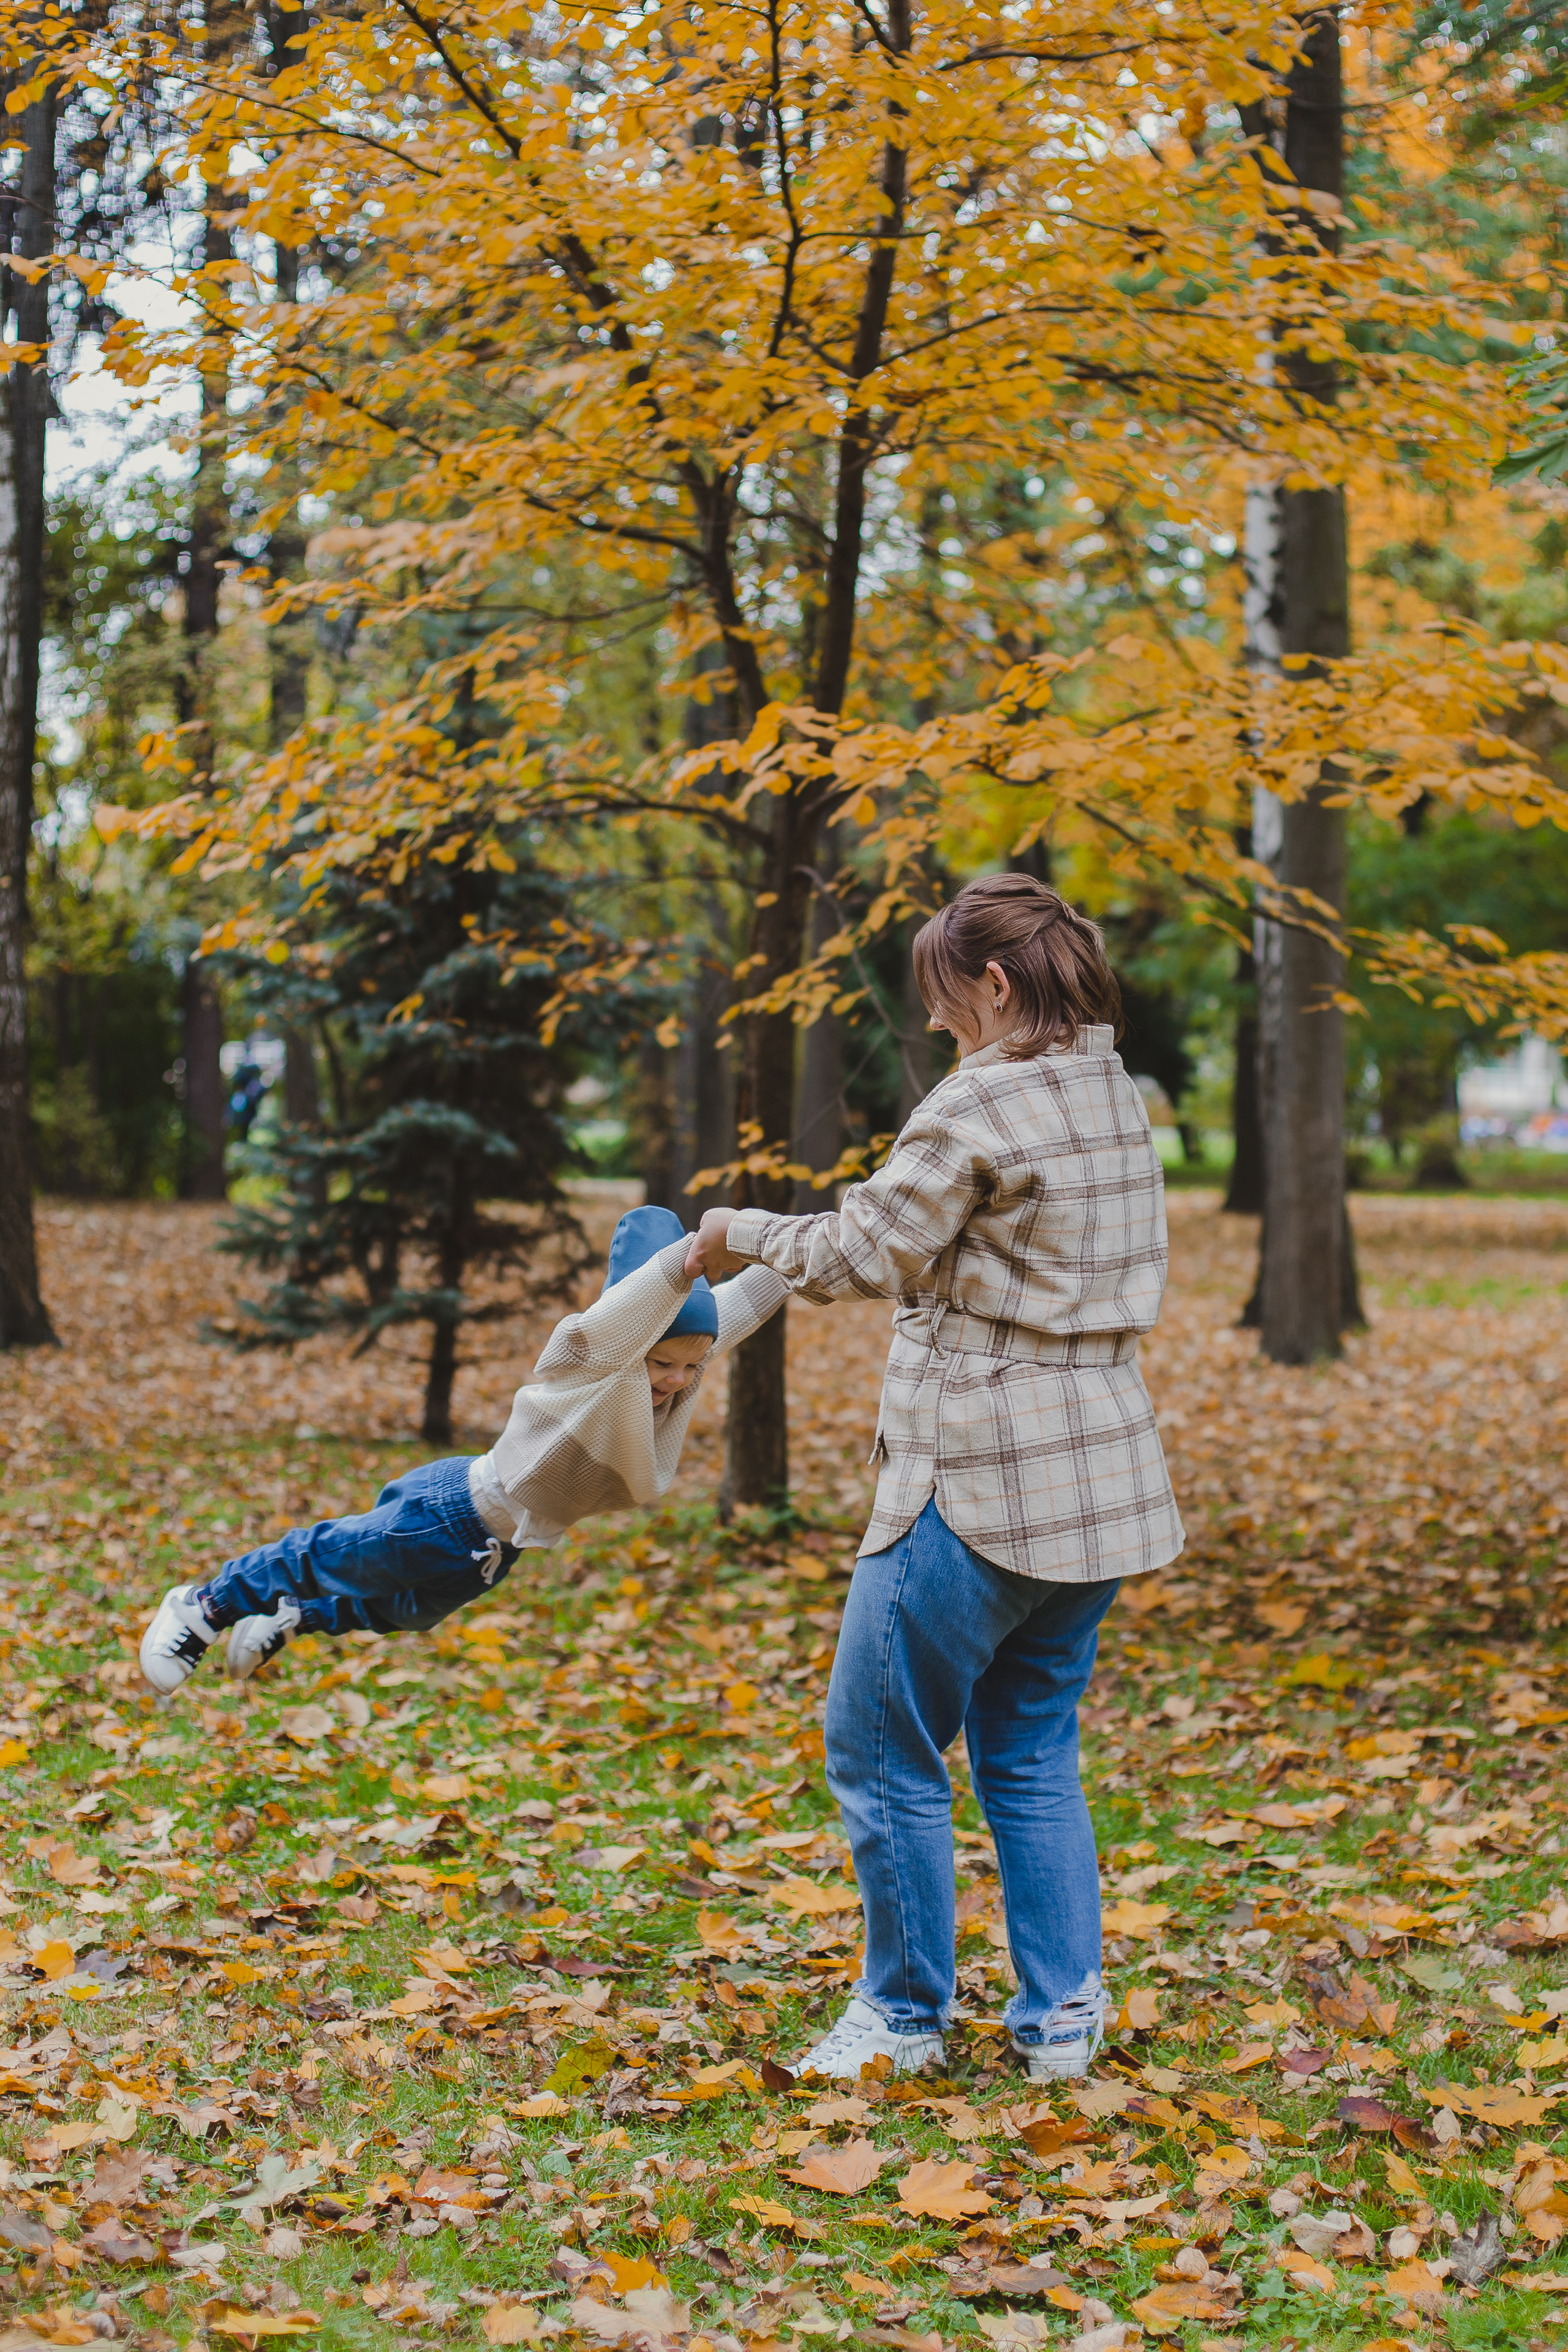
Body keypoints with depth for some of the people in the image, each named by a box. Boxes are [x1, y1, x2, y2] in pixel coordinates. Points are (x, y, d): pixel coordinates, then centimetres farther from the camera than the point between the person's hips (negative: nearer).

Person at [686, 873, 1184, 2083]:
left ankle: (905, 2016, 14)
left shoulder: (982, 1104, -16)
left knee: (882, 1749, 5)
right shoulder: (1119, 1097, 10)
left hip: (981, 1485, -9)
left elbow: (869, 1255, -10)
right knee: (1034, 1755, 16)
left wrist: (745, 1233, 6)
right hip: (1100, 1477, 9)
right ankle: (1063, 2018, 17)